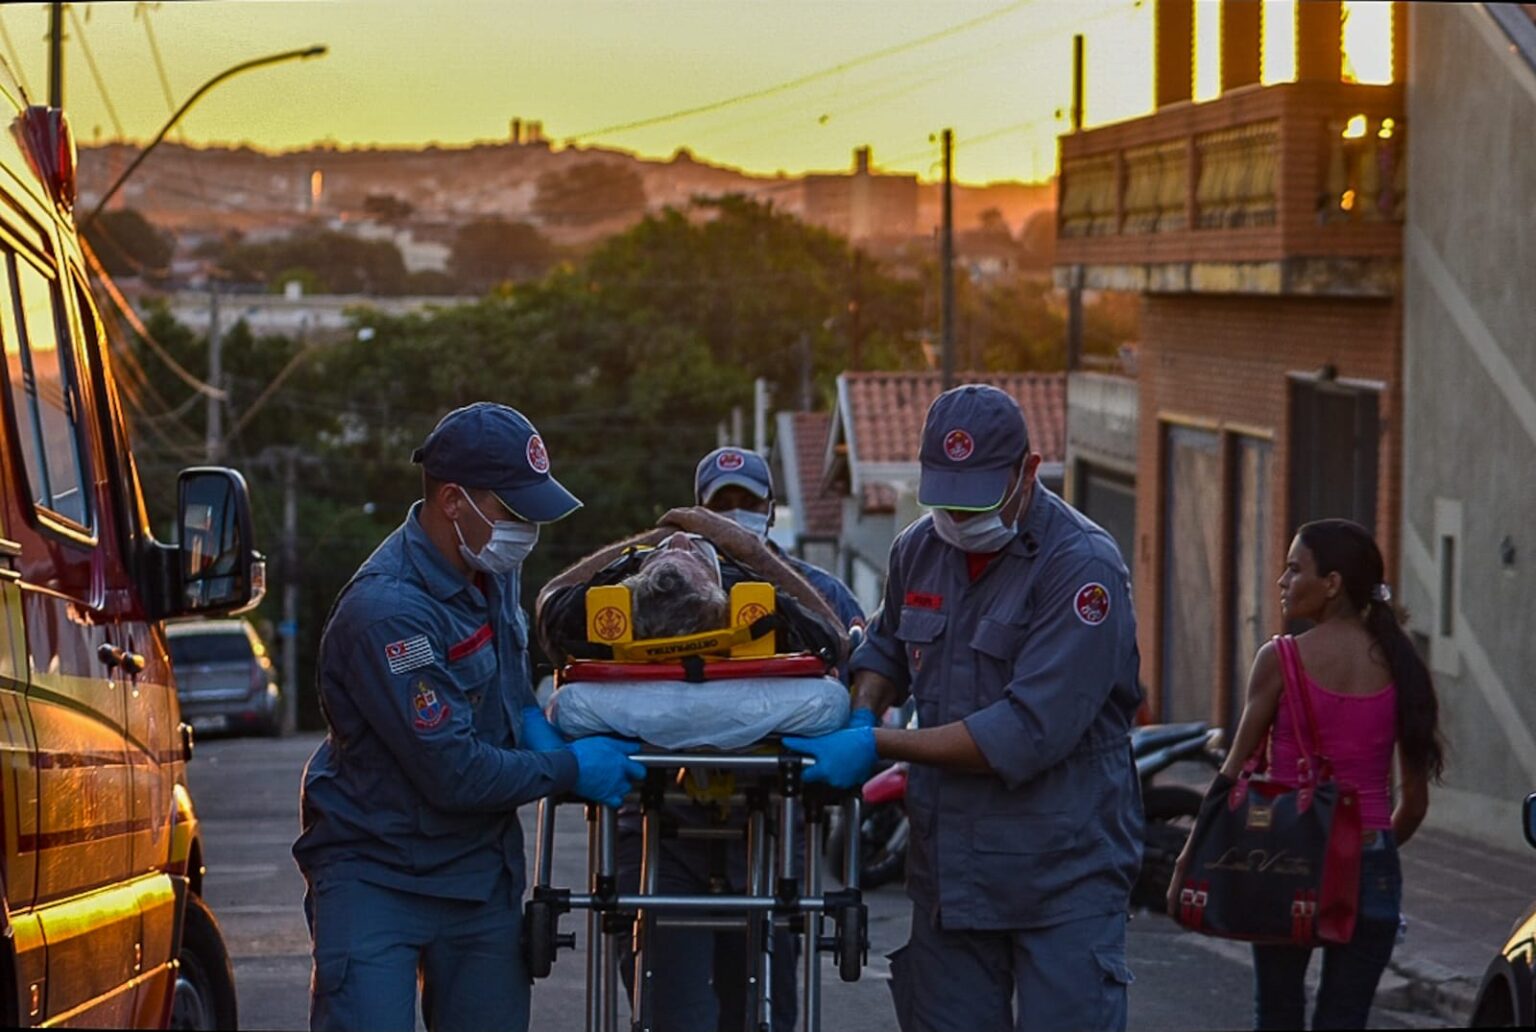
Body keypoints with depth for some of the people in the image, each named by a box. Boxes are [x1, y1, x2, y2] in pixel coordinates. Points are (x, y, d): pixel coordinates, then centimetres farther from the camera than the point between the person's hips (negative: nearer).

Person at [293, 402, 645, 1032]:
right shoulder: (386, 609, -25)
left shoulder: (492, 569, 3)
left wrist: (529, 718, 3)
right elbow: (454, 773, -23)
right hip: (376, 876, -8)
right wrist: (571, 769, -12)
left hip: (481, 866, 8)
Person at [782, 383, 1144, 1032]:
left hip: (1064, 873, -6)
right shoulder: (919, 550, 6)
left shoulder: (1082, 566, -15)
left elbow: (1028, 733, -22)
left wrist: (878, 746, -19)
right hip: (948, 870, 6)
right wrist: (863, 711, 3)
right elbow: (886, 645, 27)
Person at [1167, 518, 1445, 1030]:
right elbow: (1414, 801, 7)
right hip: (1372, 868, 3)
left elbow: (1233, 776, -4)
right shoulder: (1397, 666, 3)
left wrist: (1186, 863, 4)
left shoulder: (1281, 660, -7)